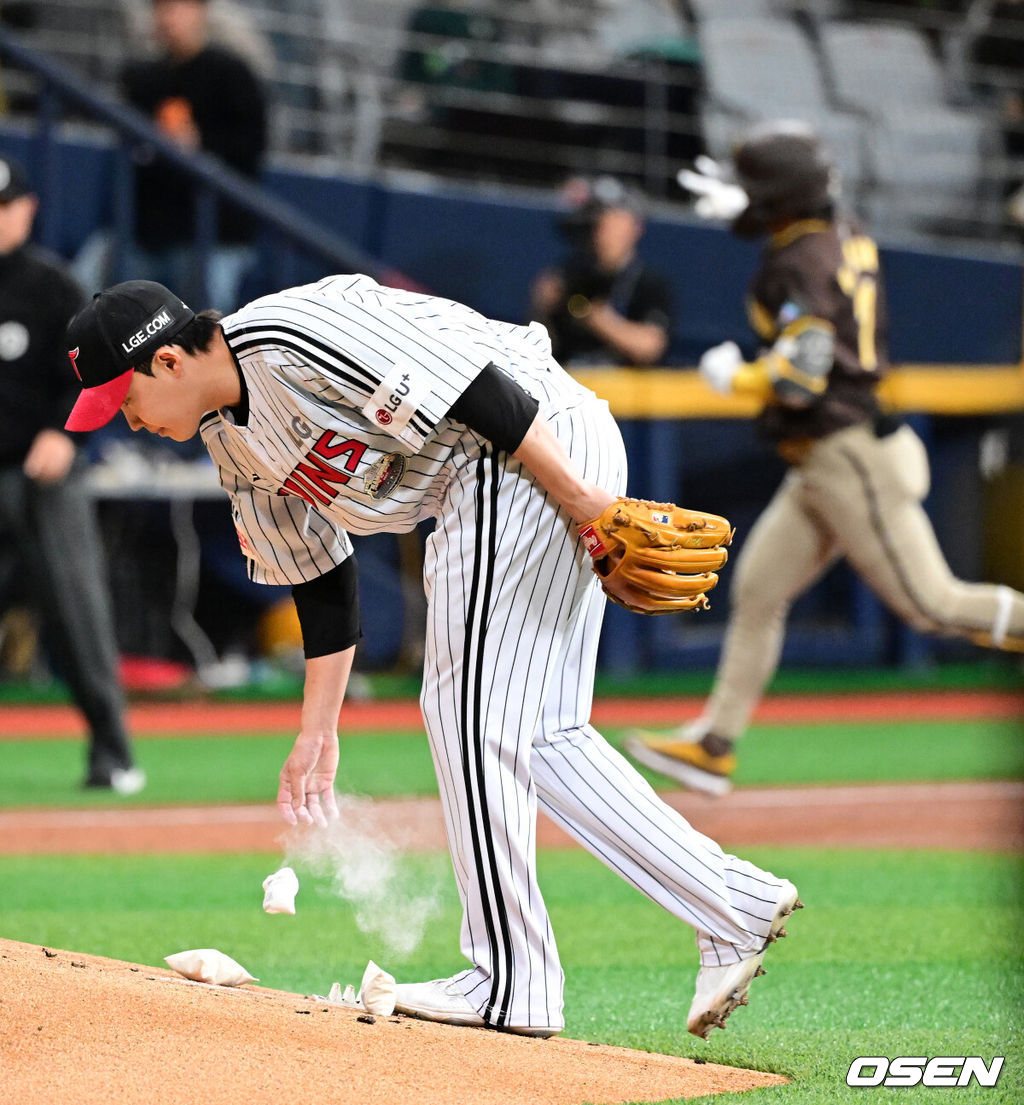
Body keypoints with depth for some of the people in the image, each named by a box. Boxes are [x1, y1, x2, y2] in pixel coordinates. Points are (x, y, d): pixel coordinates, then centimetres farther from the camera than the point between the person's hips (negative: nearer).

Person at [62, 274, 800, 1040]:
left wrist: (582, 501, -22)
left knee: (474, 713, -7)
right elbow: (319, 579, 21)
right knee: (539, 733, 9)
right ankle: (737, 904, 8)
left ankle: (512, 984, -1)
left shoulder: (287, 340, -19)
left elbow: (473, 388, -22)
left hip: (544, 450, -10)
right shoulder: (235, 444, 12)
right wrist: (318, 732, 21)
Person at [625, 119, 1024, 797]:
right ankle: (716, 745, 11)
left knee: (932, 602, -8)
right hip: (822, 467, 10)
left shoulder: (801, 265, -17)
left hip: (847, 456, -10)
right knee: (756, 593, 9)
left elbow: (799, 379, -26)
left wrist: (733, 376, -9)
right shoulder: (849, 238, 10)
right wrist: (739, 206, 40)